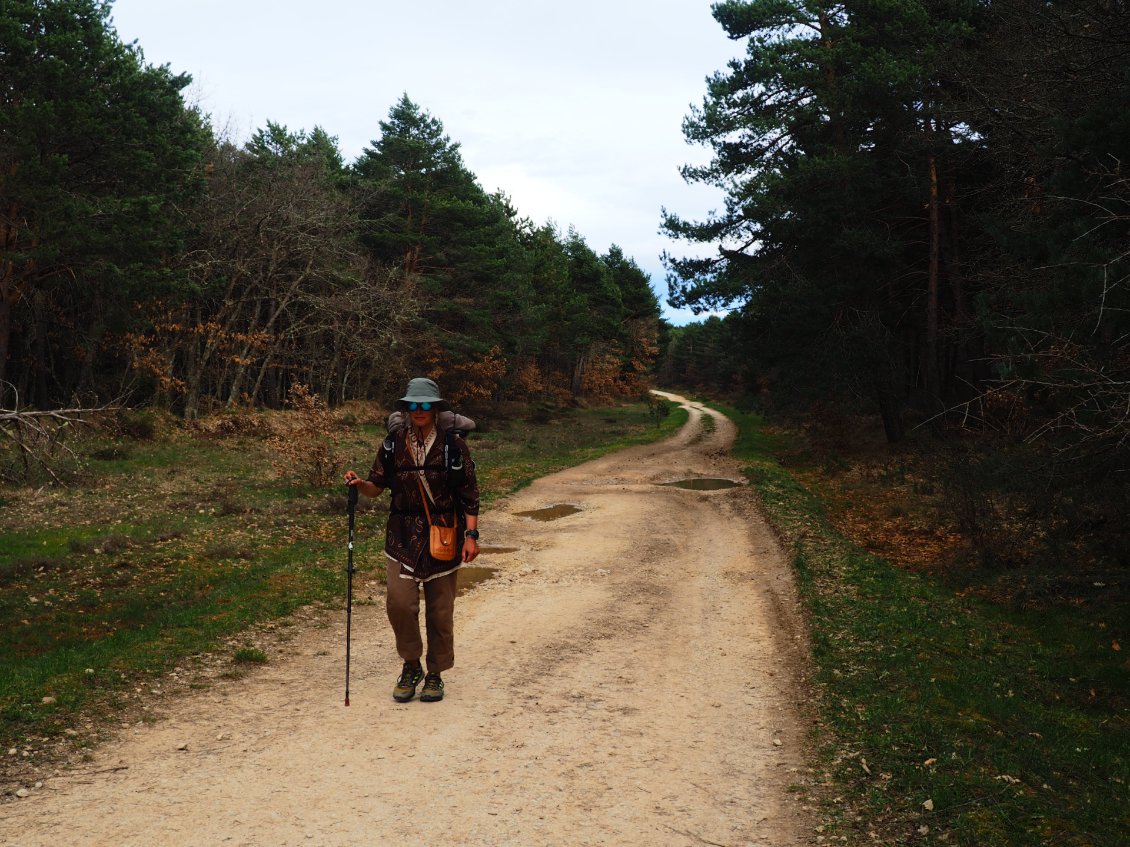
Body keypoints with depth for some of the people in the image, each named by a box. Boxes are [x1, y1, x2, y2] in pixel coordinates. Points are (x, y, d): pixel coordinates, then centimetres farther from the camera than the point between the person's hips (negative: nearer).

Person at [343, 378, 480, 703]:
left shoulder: (453, 445, -2)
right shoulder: (394, 443, 4)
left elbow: (469, 494, 0)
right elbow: (378, 486, 9)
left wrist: (471, 535, -6)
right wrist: (360, 484, -13)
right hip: (403, 535, 1)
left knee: (440, 609, 5)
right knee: (399, 602, -10)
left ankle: (435, 674, 23)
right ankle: (410, 666, 13)